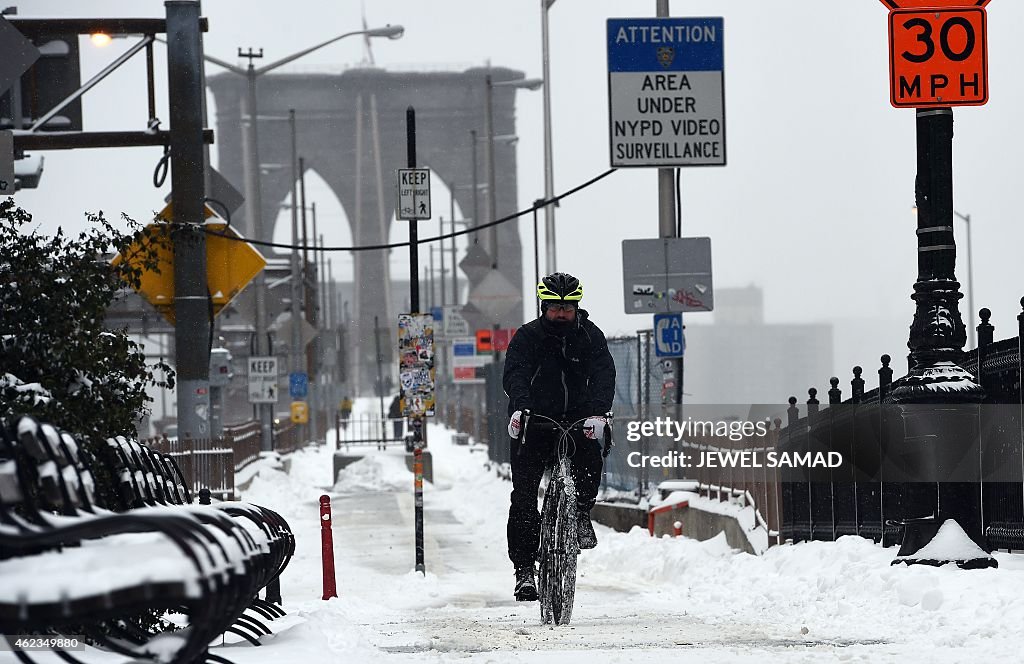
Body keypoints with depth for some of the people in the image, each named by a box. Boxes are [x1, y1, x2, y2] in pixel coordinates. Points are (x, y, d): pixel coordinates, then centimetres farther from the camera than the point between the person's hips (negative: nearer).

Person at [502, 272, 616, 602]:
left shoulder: (590, 336, -3)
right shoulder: (527, 336, -7)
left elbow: (603, 375, -16)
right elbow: (515, 374, -23)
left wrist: (597, 413, -35)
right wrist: (519, 407, -44)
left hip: (577, 417, 1)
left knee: (590, 458, -29)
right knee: (524, 494, -10)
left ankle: (581, 512, 0)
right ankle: (524, 568, -5)